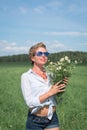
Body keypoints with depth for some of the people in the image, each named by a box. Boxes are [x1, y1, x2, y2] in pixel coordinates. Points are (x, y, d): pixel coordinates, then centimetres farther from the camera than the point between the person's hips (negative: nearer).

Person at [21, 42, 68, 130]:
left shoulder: (50, 74, 4)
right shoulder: (26, 76, -8)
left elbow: (56, 98, 10)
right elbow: (30, 102, -16)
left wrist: (61, 88, -8)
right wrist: (50, 92, -20)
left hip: (52, 119, 4)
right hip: (35, 121, -3)